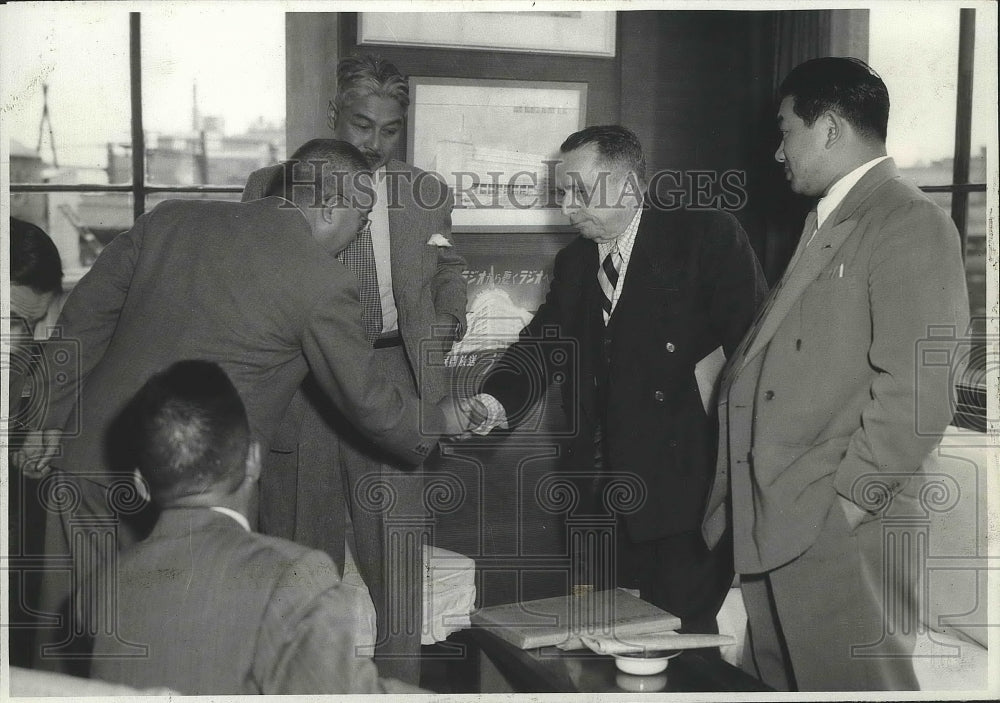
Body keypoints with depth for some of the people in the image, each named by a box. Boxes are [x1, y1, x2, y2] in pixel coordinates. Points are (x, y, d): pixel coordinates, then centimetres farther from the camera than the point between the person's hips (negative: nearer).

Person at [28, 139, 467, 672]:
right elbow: (370, 404, 0)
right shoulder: (324, 285, -10)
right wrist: (443, 420, 18)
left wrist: (52, 425, 17)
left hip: (85, 470, 6)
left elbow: (80, 323, 9)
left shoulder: (169, 218, 5)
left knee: (62, 654, 18)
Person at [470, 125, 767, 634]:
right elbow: (542, 344, 8)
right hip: (603, 494, 6)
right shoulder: (574, 262, 16)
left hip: (683, 491, -5)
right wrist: (496, 401, -8)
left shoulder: (708, 237, -3)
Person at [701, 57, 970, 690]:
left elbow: (916, 390, -19)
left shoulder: (910, 223, -10)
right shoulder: (825, 224, 20)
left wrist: (847, 498, -17)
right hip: (774, 529, 9)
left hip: (839, 527, -9)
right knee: (776, 684, 15)